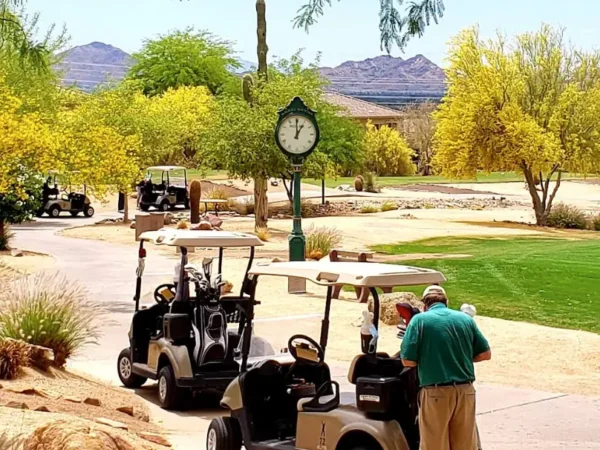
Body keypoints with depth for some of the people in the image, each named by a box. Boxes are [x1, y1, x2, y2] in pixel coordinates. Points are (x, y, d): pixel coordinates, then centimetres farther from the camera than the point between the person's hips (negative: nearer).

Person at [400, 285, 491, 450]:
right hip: (465, 391, 4)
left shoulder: (419, 320, -3)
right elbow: (485, 354, 11)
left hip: (435, 393, -4)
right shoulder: (465, 318, 9)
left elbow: (408, 361, -6)